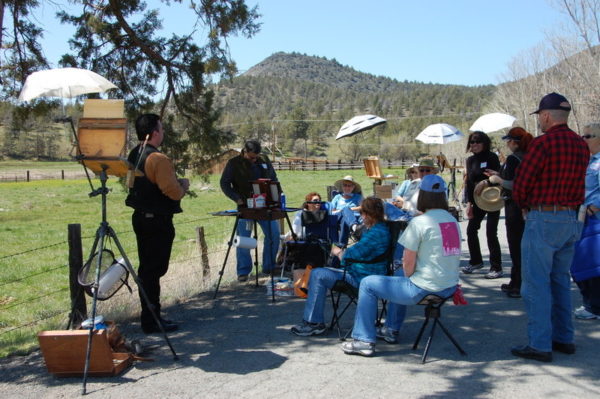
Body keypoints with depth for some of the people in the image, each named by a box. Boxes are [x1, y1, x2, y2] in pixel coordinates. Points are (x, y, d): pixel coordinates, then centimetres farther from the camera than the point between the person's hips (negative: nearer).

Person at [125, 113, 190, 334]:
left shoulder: (133, 156, 9)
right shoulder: (158, 159, -20)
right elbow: (174, 192, -23)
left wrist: (175, 183, 16)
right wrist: (184, 184, -2)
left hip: (140, 217, 9)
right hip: (158, 221, -9)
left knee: (147, 268, 15)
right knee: (154, 270, -2)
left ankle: (150, 316, 25)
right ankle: (151, 321, 4)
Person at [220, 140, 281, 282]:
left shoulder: (264, 160, 8)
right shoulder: (234, 163, -3)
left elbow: (274, 178, 16)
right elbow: (224, 183, -4)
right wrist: (237, 198, -14)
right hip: (245, 206, -3)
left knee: (274, 233, 0)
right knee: (243, 238, -2)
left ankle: (269, 266, 14)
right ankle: (243, 271, 8)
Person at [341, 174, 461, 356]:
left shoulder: (419, 222, -16)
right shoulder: (453, 221, 7)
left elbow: (408, 264, -15)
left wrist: (409, 276, 8)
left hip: (423, 289, -8)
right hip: (449, 287, 8)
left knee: (368, 284, 9)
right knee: (400, 277, 36)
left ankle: (364, 341, 13)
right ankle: (392, 329, 44)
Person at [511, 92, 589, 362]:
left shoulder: (543, 143, -14)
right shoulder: (581, 145, 8)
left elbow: (521, 184, -11)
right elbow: (579, 185, 13)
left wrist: (525, 206, 7)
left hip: (543, 219, -8)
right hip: (570, 219, 8)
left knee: (536, 284, -2)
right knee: (561, 281, 17)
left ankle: (540, 345, 1)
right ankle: (563, 338, 23)